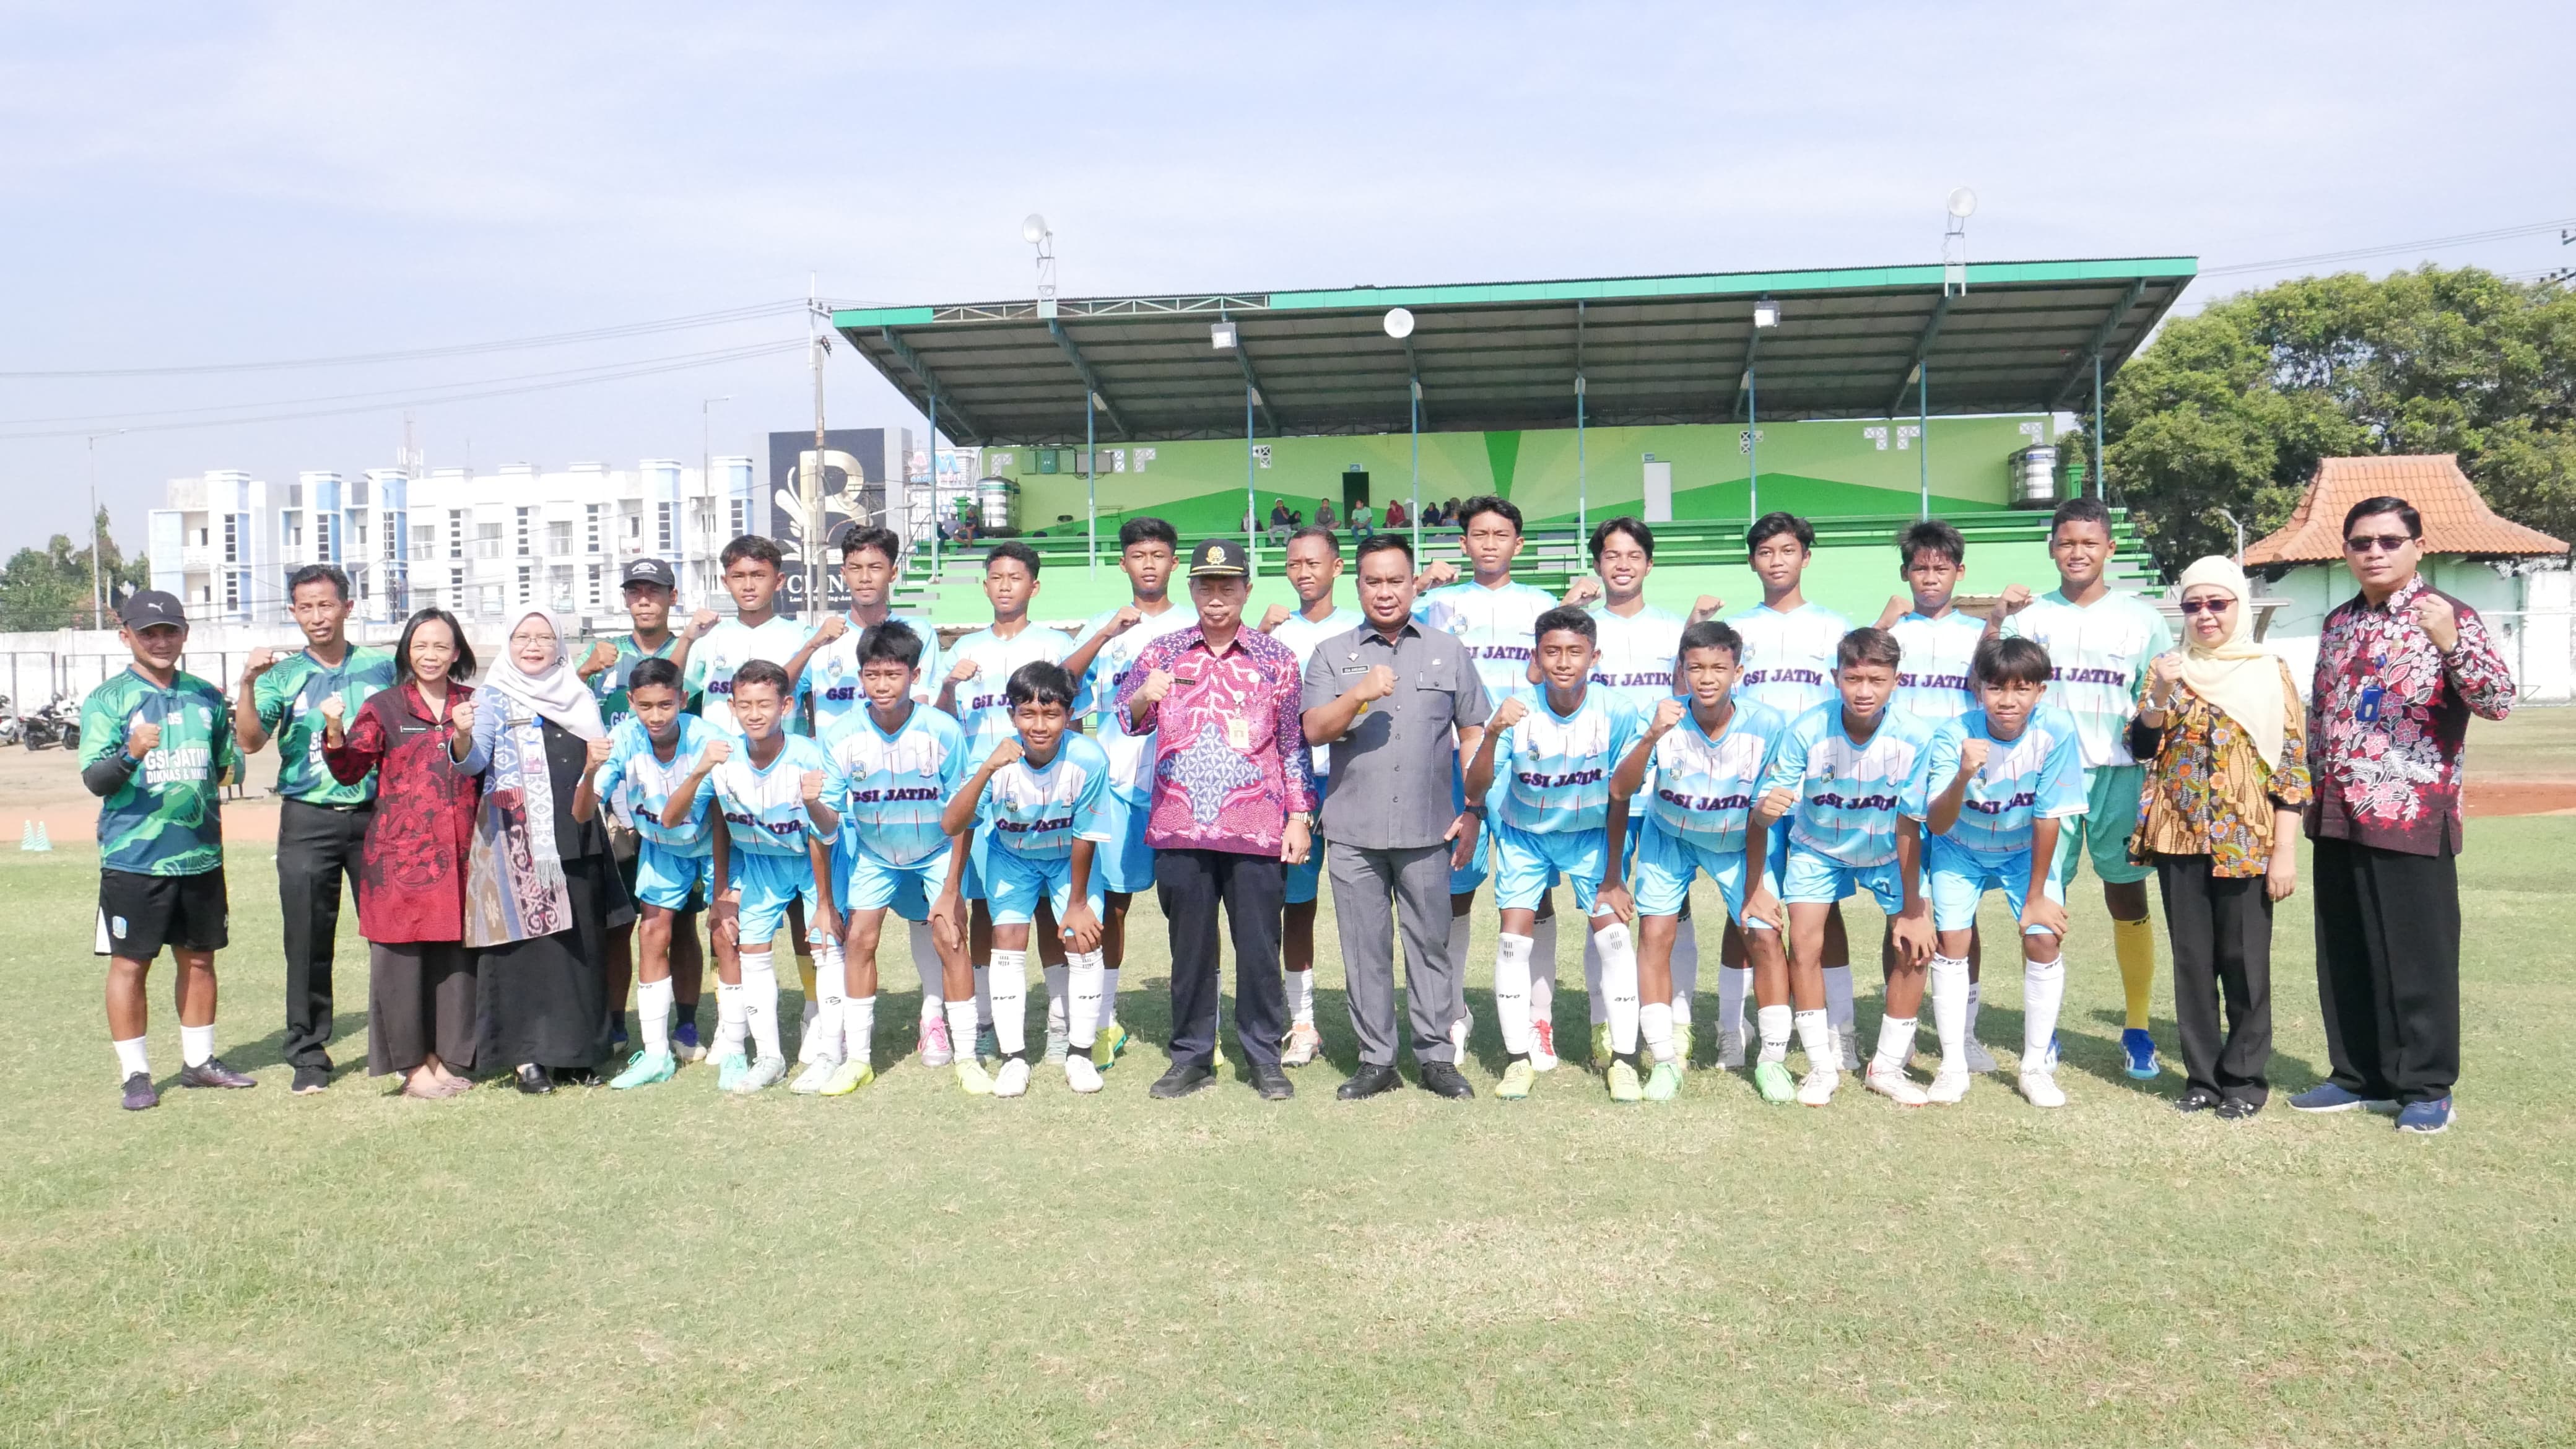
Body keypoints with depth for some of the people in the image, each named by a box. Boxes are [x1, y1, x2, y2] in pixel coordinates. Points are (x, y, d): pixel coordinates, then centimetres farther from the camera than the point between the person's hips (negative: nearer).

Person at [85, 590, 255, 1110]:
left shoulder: (206, 696, 10)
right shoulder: (107, 700, -4)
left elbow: (227, 761, 22)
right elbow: (94, 779, -13)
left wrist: (229, 771, 1)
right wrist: (130, 754, -31)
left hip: (201, 855, 5)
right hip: (132, 857, -4)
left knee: (199, 959, 12)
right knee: (130, 963, 1)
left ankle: (199, 1061, 25)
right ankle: (135, 1073, 10)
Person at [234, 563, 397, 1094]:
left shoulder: (383, 667, 6)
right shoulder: (283, 674, 5)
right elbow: (250, 741, -5)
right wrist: (248, 683, -19)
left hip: (375, 815, 0)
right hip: (308, 821, 0)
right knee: (308, 943, 3)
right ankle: (309, 1055, 13)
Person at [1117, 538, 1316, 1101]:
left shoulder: (1276, 658, 7)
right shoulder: (1163, 652, 9)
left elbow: (1293, 743, 8)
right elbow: (1124, 721, 3)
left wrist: (1299, 817, 2)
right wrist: (1144, 698, -19)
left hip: (1256, 829, -1)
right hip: (1180, 828, 1)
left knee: (1259, 948, 3)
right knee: (1189, 946, 8)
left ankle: (1265, 1058, 16)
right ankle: (1192, 1055, 20)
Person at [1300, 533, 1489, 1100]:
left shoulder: (1449, 651, 10)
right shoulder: (1331, 655, 9)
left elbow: (1473, 736, 10)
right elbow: (1314, 732, -2)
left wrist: (1472, 814, 3)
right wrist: (1357, 696, -19)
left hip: (1427, 830, 0)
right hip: (1353, 833, 0)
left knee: (1431, 943, 5)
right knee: (1365, 948, 4)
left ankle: (1438, 1057, 14)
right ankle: (1376, 1059, 14)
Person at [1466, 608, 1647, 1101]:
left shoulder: (1617, 714, -23)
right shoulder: (1517, 711, -24)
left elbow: (1619, 798, -11)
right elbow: (1475, 791, -28)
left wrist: (1612, 875, -7)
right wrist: (1492, 735, -46)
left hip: (1589, 835, 0)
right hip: (1524, 834, 0)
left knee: (1614, 934, -9)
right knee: (1513, 938, -8)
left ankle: (1624, 1061, 2)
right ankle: (1519, 1060, 4)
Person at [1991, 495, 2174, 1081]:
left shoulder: (2141, 617, 6)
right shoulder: (2028, 614, 6)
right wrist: (1993, 622, -19)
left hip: (2119, 775, 0)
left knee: (2128, 899, 4)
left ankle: (2137, 1029, 14)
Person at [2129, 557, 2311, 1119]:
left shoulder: (2270, 672, -1)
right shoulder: (2170, 669, 8)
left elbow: (2292, 765, -3)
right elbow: (2143, 748, 3)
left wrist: (2285, 852, -8)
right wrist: (2161, 696, -14)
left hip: (2245, 841, -3)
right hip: (2180, 837, 3)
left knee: (2244, 961, 2)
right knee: (2191, 960, 8)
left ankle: (2245, 1078, 14)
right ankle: (2202, 1075, 17)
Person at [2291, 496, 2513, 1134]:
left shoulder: (2449, 617, -6)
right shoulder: (2338, 623, 13)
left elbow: (2498, 703, -17)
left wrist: (2451, 643, -31)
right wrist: (2309, 788, 14)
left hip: (2412, 817, -6)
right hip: (2338, 817, 6)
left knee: (2417, 956, 1)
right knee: (2344, 956, 11)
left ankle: (2427, 1086, 12)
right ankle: (2360, 1075, 22)